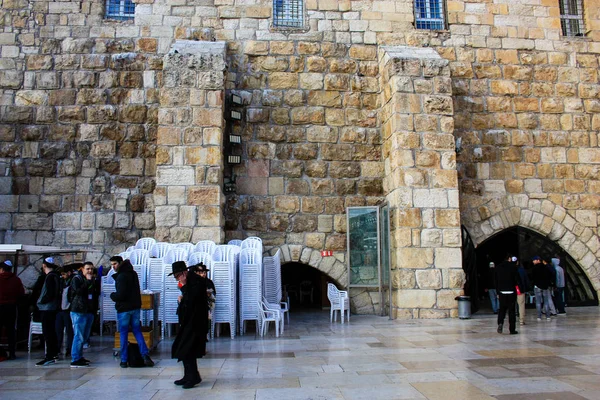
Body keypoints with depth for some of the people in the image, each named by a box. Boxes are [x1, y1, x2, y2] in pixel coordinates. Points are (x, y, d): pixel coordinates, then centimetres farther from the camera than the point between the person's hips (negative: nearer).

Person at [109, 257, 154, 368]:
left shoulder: (121, 276, -16)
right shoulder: (133, 273, 11)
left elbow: (120, 295, -20)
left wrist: (112, 295, -2)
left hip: (124, 309, -7)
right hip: (135, 307, 7)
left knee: (123, 334, 3)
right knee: (137, 331, 10)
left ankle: (124, 360, 9)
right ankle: (145, 355, -2)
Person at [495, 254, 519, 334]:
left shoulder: (498, 267, 6)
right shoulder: (513, 266, -6)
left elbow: (496, 281, 8)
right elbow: (517, 279, -6)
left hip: (501, 292, 3)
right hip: (511, 292, -3)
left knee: (502, 309, 11)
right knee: (512, 310, 4)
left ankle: (500, 323, -13)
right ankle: (512, 329, 6)